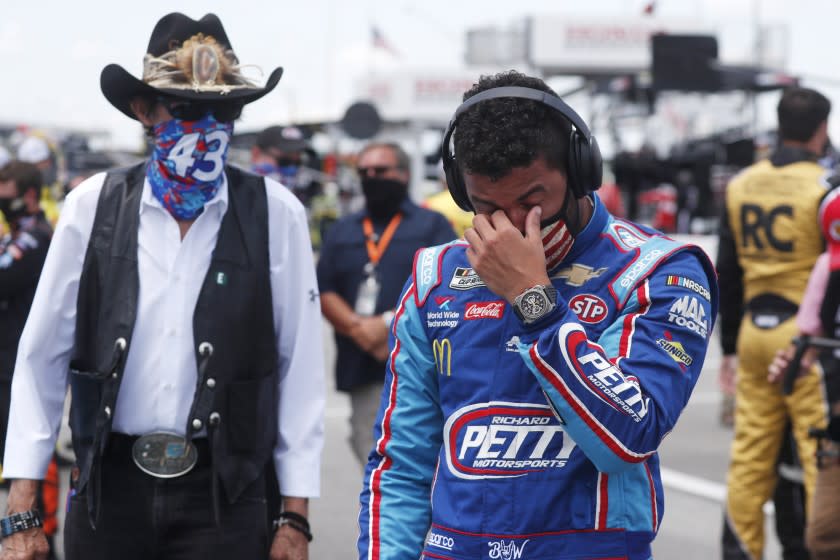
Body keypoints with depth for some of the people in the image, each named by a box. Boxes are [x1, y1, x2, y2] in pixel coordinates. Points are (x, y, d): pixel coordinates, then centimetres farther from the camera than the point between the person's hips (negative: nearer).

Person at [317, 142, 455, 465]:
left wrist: (390, 323, -14)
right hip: (363, 373, 4)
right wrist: (358, 329, -9)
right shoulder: (341, 232, 21)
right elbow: (325, 293, 10)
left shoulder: (432, 225, 9)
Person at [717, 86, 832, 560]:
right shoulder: (823, 187, -10)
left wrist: (729, 344, 19)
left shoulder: (741, 186, 9)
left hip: (755, 331, 6)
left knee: (750, 453, 9)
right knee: (820, 453, -2)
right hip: (806, 335, -6)